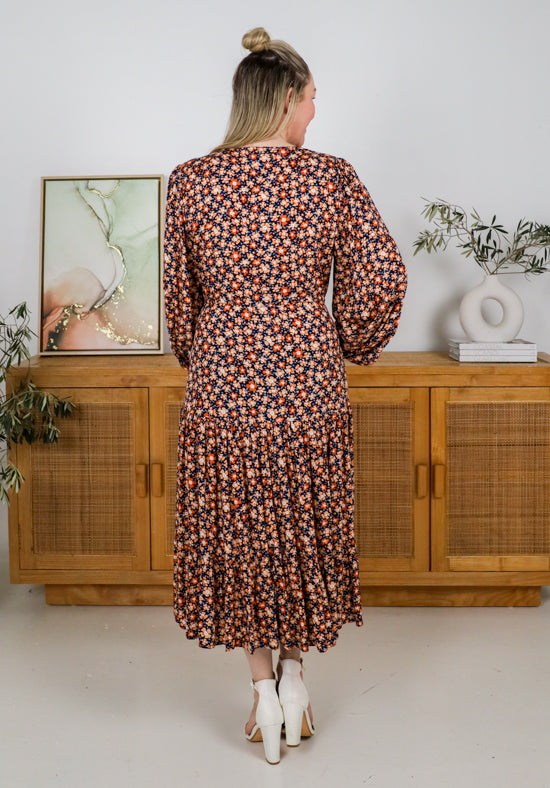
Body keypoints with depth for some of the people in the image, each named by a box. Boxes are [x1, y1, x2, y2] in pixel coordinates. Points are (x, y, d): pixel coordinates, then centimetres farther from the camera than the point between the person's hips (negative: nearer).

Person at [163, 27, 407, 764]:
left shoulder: (190, 182, -3)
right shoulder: (333, 177, -6)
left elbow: (180, 294, 4)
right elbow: (384, 277, -8)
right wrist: (353, 344, 9)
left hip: (223, 383, 1)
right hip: (309, 383, 0)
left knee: (235, 530, 14)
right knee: (307, 525, 18)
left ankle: (263, 690, 22)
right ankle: (295, 671, 25)